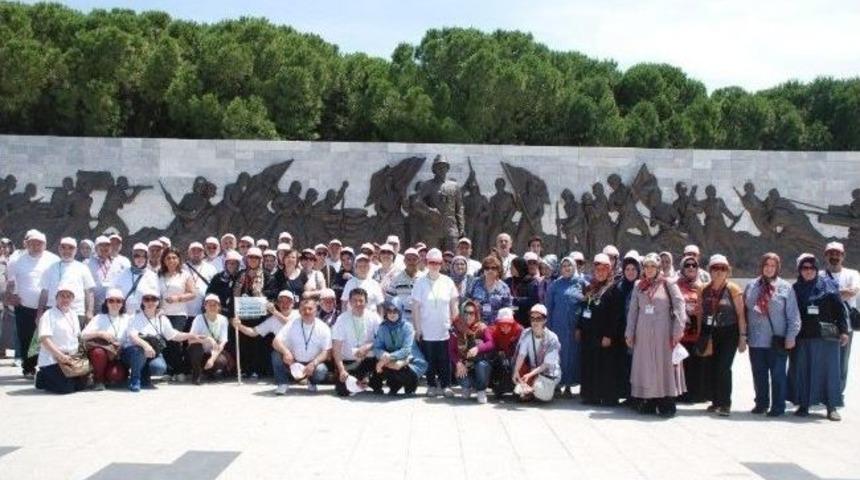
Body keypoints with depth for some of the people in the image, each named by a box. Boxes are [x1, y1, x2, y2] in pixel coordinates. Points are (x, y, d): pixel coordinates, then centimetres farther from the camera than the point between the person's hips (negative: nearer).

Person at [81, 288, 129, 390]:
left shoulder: (127, 319, 13)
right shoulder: (99, 318, 7)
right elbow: (83, 335, -7)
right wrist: (100, 333, -21)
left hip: (118, 357, 0)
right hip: (101, 355, 0)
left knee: (116, 376, -31)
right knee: (99, 352, -36)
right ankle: (98, 380, -10)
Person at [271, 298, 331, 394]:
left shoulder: (323, 328, -6)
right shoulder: (292, 325, -2)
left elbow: (327, 351, -10)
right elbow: (276, 342, -10)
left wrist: (313, 363, -27)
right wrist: (285, 351, -32)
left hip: (313, 364, -1)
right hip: (294, 364, 1)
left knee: (321, 370, -34)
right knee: (276, 355, -24)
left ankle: (312, 382, 3)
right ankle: (283, 383, -2)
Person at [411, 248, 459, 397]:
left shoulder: (448, 282, 3)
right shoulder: (420, 282, -2)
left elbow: (454, 305, 8)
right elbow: (415, 307, -1)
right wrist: (417, 328, -3)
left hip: (444, 330, 1)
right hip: (426, 330, -1)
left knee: (445, 360, 2)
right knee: (429, 359, 4)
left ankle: (446, 385, 13)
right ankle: (432, 385, 16)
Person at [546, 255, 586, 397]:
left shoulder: (581, 283, 6)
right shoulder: (555, 285, 5)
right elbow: (548, 307, 5)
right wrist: (548, 327, -1)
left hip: (575, 326, 1)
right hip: (558, 326, -1)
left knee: (573, 354, 3)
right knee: (558, 354, -2)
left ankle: (568, 385, 11)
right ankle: (557, 384, 5)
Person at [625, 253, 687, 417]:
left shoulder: (668, 284, -2)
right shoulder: (639, 286, 10)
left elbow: (679, 306, -6)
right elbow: (632, 310, 11)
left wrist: (677, 331, -12)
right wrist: (630, 333, 7)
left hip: (663, 332, -4)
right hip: (643, 334, 4)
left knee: (664, 365, -1)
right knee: (645, 366, 6)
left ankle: (666, 403, 3)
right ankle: (649, 402, 13)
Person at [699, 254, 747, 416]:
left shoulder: (733, 289, -3)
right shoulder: (705, 290, 8)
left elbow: (740, 314, -4)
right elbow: (701, 312, 12)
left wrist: (742, 337, -9)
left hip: (729, 333, -4)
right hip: (710, 334, 4)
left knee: (724, 368, -12)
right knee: (711, 368, 4)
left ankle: (726, 404, -6)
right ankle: (715, 401, 17)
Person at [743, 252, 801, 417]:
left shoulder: (785, 288, 0)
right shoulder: (751, 287, 9)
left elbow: (793, 315, -2)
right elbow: (744, 312, 12)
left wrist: (791, 336, -9)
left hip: (777, 341, -3)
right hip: (756, 341, 3)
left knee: (777, 374, 3)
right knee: (759, 375, 11)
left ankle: (778, 406, 11)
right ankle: (761, 404, 22)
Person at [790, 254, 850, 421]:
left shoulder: (829, 286, 4)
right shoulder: (795, 289, 6)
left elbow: (839, 310, 3)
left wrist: (843, 331, -4)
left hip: (826, 336, -1)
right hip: (802, 337, 1)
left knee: (829, 369, 1)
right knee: (802, 370, 4)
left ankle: (831, 407, 6)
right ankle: (803, 405, 12)